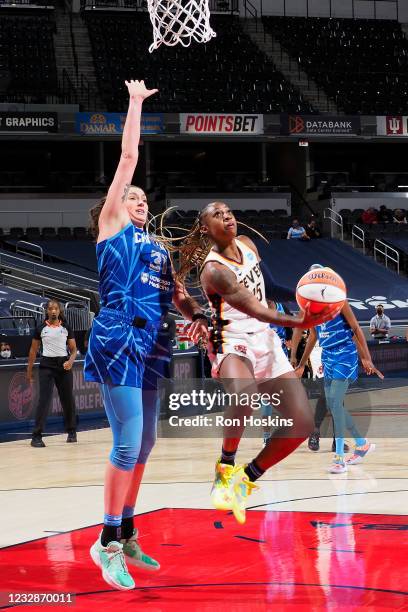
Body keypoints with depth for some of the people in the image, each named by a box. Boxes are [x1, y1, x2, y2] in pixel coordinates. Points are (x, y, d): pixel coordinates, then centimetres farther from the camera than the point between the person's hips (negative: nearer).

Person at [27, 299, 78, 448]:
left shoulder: (66, 328, 5)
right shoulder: (40, 329, 3)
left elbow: (73, 349, 7)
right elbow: (33, 350, 10)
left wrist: (70, 361, -14)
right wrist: (29, 371, 8)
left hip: (64, 365, 2)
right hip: (47, 365, -2)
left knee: (68, 399, 7)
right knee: (44, 399, -12)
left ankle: (71, 432, 26)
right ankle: (36, 436, -12)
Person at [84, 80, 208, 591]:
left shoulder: (156, 247, 24)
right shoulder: (112, 225, 5)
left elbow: (176, 292, 17)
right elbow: (129, 156, 2)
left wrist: (196, 316, -3)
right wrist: (136, 102, 7)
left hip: (148, 345, 8)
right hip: (118, 338, -8)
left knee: (143, 443, 11)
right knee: (129, 442, -12)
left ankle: (125, 535, 21)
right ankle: (107, 542, -5)